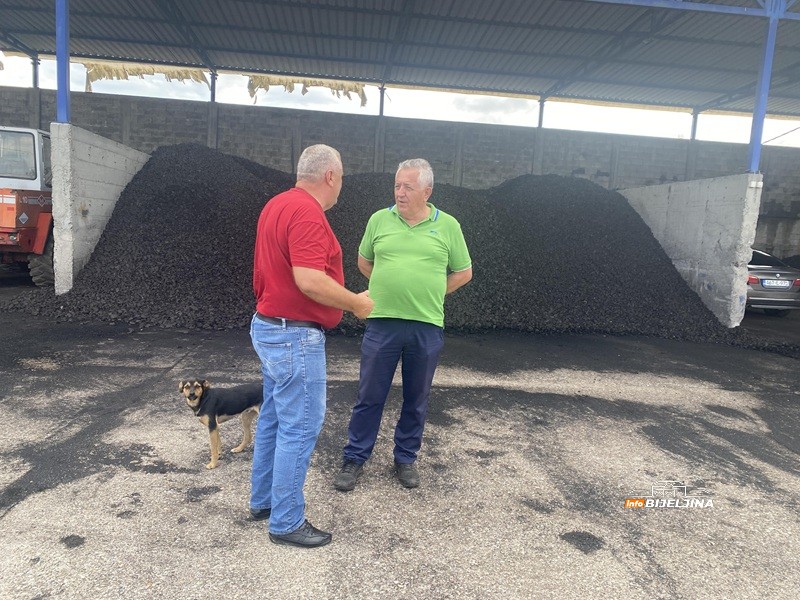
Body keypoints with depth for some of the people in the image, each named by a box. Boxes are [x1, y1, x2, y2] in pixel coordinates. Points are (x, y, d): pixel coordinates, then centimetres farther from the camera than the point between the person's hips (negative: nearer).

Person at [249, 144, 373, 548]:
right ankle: (287, 522, 13)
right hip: (296, 336, -11)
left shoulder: (278, 205, 12)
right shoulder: (308, 213, -20)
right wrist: (356, 302, -16)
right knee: (300, 427, 0)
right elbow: (310, 280, -29)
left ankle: (263, 500, 35)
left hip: (269, 328, 11)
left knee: (274, 418, 20)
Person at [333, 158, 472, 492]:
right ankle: (354, 459, 24)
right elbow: (364, 262, 16)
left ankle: (406, 458, 31)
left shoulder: (448, 226, 1)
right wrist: (390, 288, 10)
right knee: (369, 396, 8)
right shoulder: (379, 220, 3)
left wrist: (430, 294, 5)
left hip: (427, 327, 0)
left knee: (416, 399, 13)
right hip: (382, 323, 0)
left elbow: (463, 273, 9)